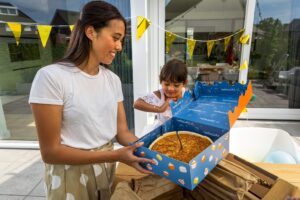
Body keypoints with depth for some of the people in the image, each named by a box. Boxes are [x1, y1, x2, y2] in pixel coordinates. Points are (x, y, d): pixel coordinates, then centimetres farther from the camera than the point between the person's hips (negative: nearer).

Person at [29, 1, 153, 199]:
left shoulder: (113, 80, -2)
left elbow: (122, 131, -1)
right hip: (71, 177, -5)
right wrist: (115, 156, -25)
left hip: (108, 170, 6)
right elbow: (50, 151, -19)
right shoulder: (51, 77, -19)